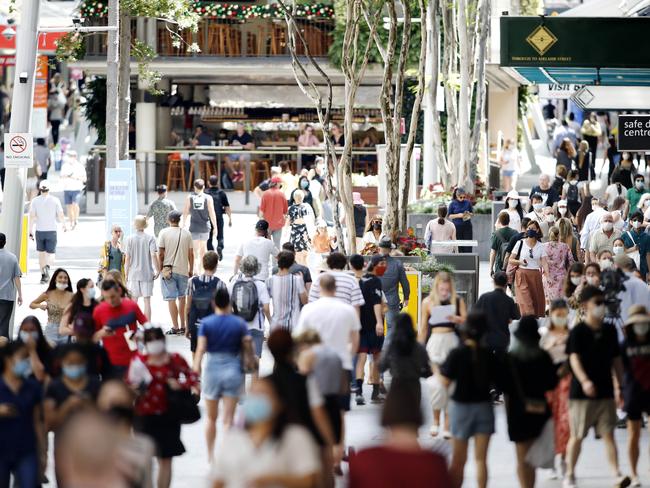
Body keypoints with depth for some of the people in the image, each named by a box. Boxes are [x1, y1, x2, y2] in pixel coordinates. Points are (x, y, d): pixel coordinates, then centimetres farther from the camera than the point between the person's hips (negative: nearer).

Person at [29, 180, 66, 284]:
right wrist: (64, 225, 16)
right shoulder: (55, 200, -5)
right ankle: (47, 266, -27)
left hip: (39, 231, 1)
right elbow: (61, 215, -3)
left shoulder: (35, 201, -3)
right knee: (50, 253, 5)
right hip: (51, 230, -1)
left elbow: (32, 217, -7)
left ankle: (43, 275, 16)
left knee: (41, 253, 15)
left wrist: (30, 231, -3)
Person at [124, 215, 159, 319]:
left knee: (134, 300, 10)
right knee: (147, 300, 3)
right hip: (147, 274, -1)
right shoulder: (150, 238, -4)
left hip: (133, 274, 1)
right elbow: (153, 255, -11)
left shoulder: (130, 239, 0)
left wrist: (126, 274, 6)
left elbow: (127, 258, -1)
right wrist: (157, 270, -3)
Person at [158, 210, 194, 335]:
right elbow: (191, 254, 3)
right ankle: (183, 326, 16)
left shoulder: (164, 233, -5)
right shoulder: (187, 234, 1)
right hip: (183, 270, 3)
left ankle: (175, 327, -3)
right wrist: (191, 270, 13)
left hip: (168, 270, -3)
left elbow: (160, 254, -8)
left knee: (171, 299, 0)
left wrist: (161, 269, 1)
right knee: (182, 298, 14)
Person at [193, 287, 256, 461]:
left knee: (211, 418, 17)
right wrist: (251, 363, 14)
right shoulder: (239, 323, -4)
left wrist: (196, 369, -11)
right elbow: (248, 347, -3)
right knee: (228, 419, 2)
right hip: (233, 370, 0)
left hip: (212, 370, 0)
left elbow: (201, 348, -13)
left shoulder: (206, 323, -6)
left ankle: (211, 456, 23)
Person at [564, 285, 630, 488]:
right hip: (581, 393, -3)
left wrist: (619, 385, 11)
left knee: (608, 434, -3)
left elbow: (616, 359, 15)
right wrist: (584, 381, -31)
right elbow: (574, 358, -17)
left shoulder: (609, 331, 9)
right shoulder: (578, 331, -6)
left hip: (605, 393, 3)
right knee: (577, 436, 5)